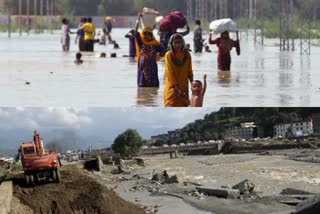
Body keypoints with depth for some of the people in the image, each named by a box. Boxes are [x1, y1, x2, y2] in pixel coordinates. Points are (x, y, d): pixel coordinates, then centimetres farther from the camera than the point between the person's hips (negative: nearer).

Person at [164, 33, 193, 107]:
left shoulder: (187, 54, 1)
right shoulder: (169, 55, -10)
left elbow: (189, 71, 8)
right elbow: (170, 73, -12)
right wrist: (177, 89, -17)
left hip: (184, 87, 4)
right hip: (172, 87, -4)